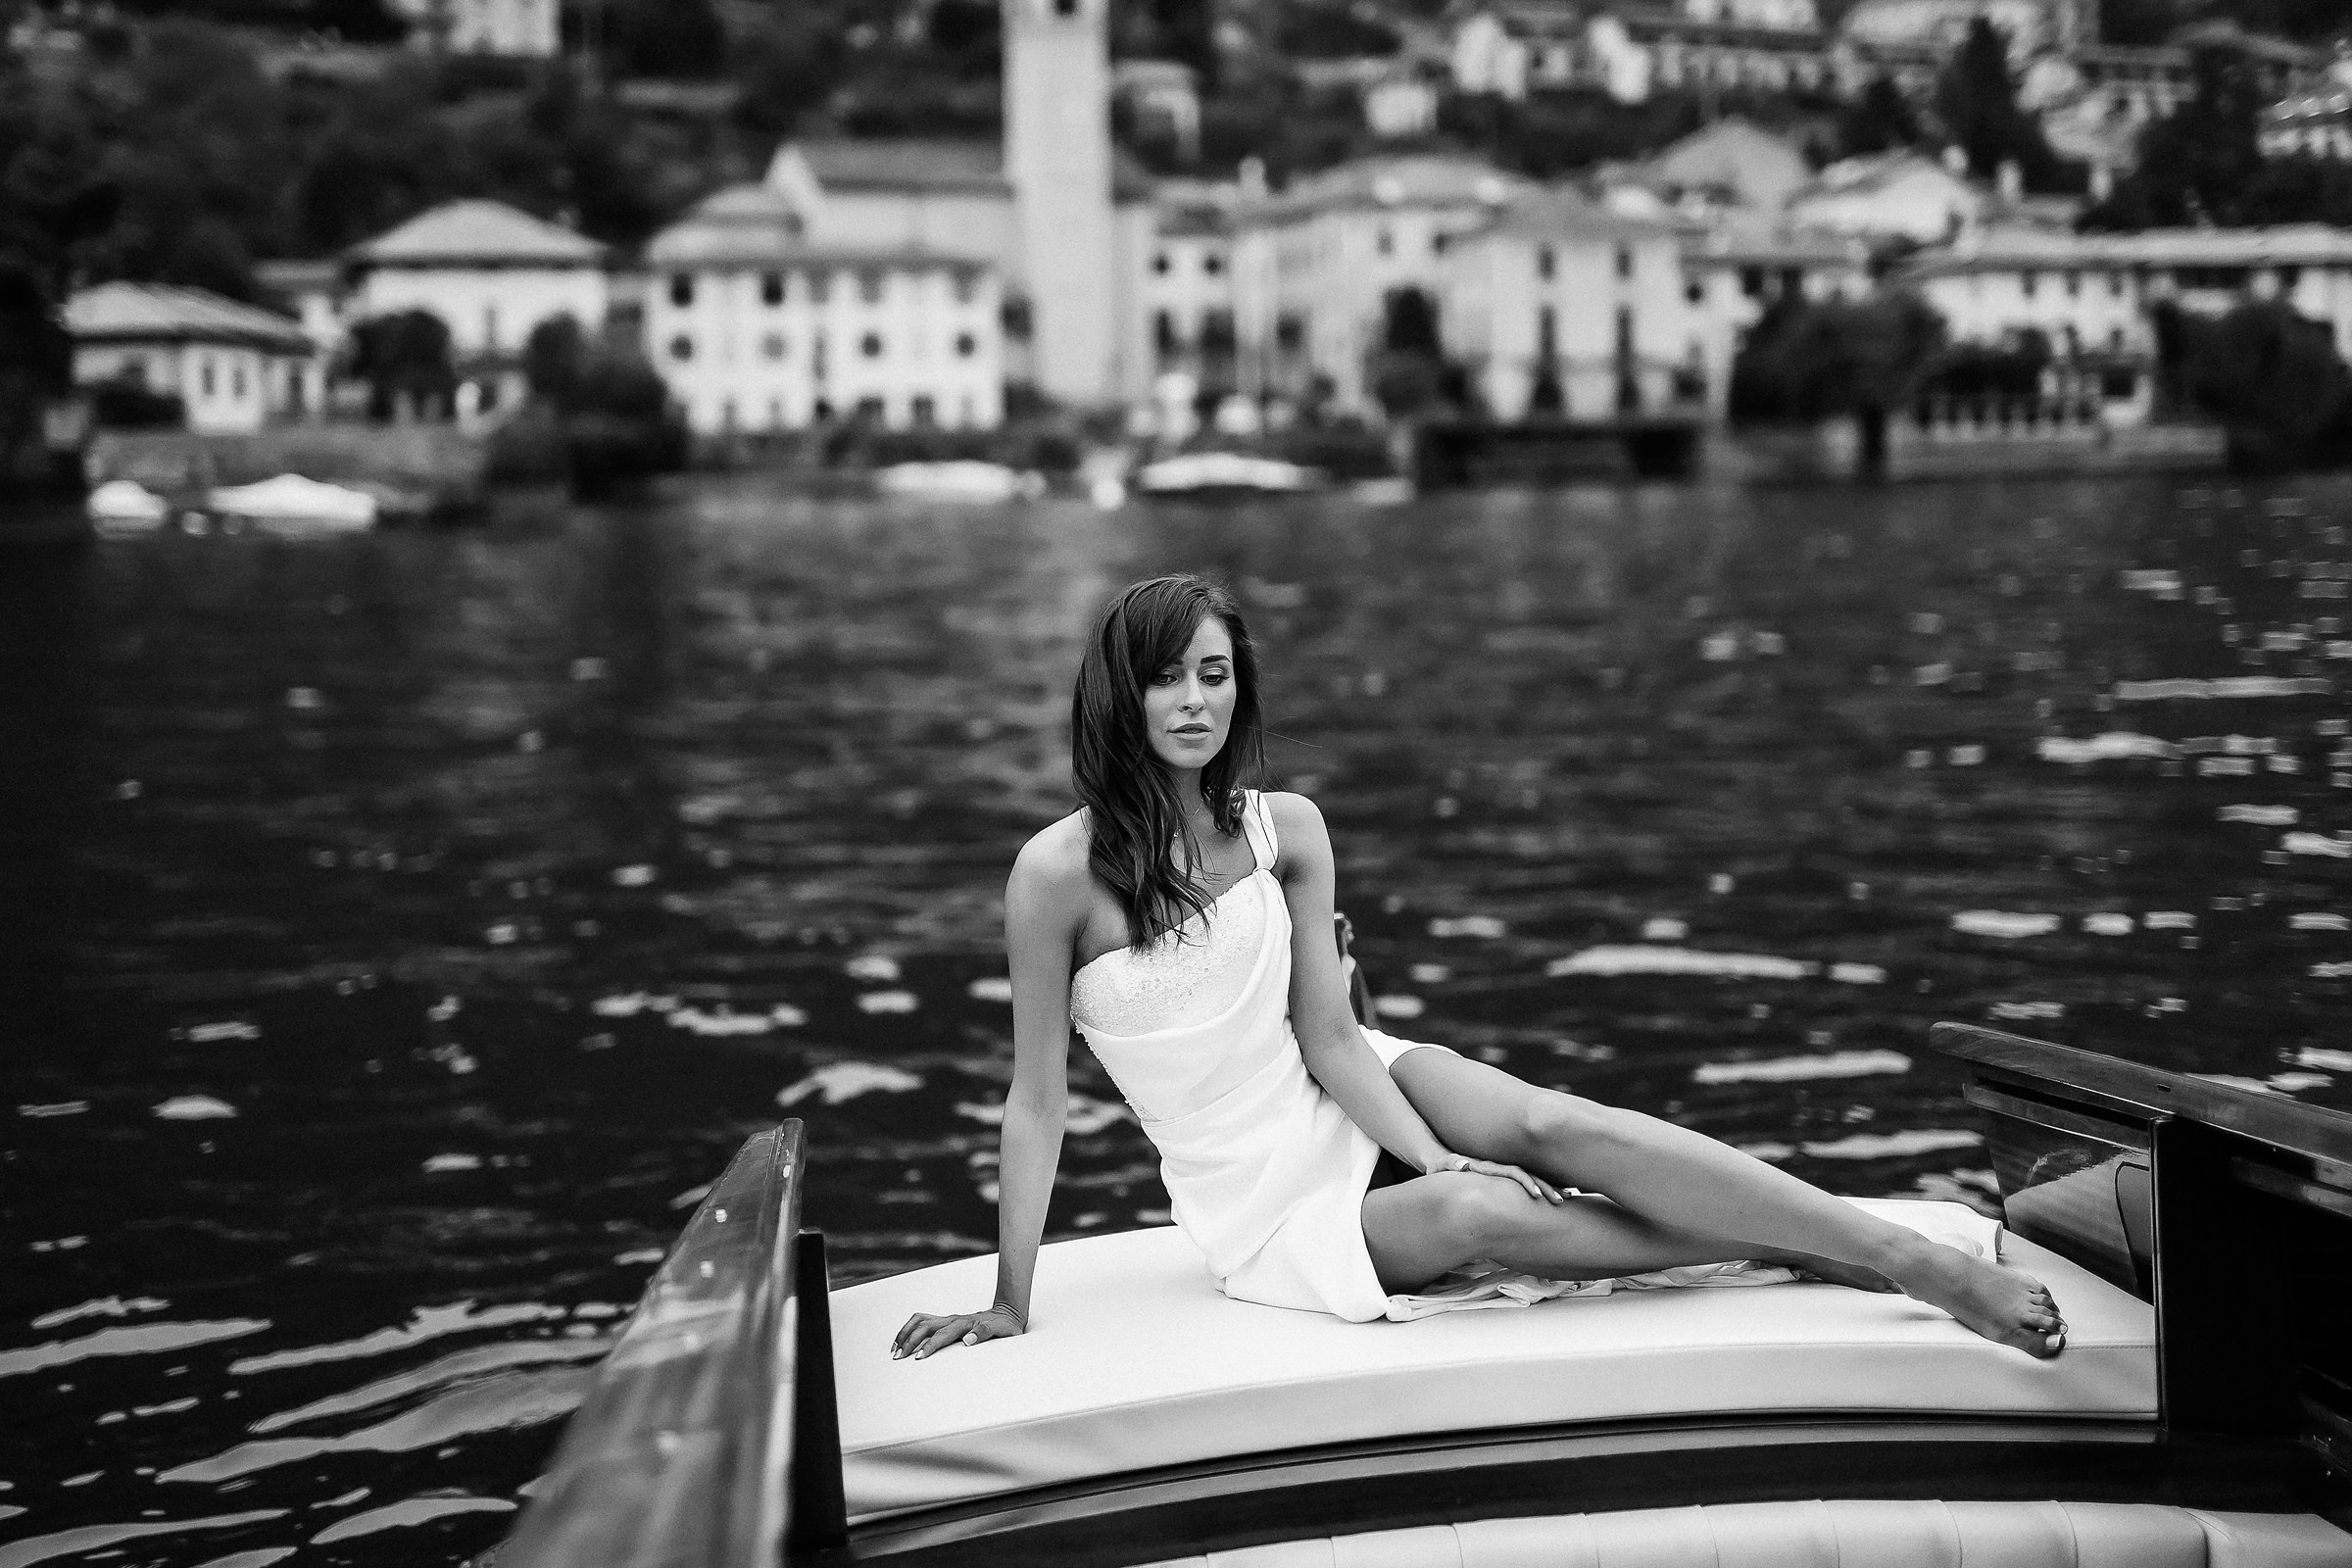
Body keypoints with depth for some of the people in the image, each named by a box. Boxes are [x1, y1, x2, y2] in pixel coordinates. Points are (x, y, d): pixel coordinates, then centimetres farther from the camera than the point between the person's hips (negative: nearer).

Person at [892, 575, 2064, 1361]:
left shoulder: (1286, 831, -4)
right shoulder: (1061, 871, -16)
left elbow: (1330, 1041, -6)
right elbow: (1038, 1100, -12)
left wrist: (1439, 1156, -21)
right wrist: (1008, 1305, -11)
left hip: (1356, 1106, 3)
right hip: (1263, 1206, -3)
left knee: (1552, 1125, -26)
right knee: (1475, 1216, -31)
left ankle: (1920, 1259, -29)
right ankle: (1813, 1257, -22)